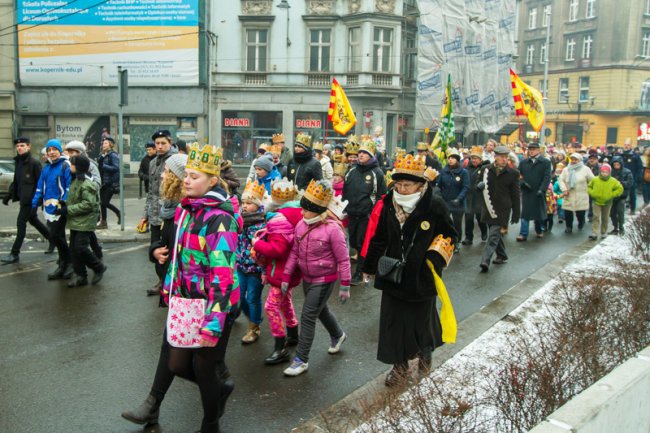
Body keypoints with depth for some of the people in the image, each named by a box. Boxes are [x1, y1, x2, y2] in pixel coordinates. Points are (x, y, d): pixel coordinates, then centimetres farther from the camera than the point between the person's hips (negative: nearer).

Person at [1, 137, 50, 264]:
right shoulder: (18, 162, 11)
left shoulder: (34, 163, -13)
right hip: (23, 198, 9)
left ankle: (14, 254, 0)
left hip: (31, 199, -9)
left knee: (21, 223, -6)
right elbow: (16, 181, 18)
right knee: (33, 220, 18)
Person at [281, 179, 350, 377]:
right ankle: (338, 335, 52)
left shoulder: (332, 229, -23)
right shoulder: (301, 225, -4)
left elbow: (343, 259, -16)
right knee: (321, 310, 24)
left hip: (324, 280, -7)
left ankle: (301, 359, 6)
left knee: (308, 316, -6)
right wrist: (286, 276, 4)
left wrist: (345, 286, -13)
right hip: (307, 278, 7)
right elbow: (294, 253, 5)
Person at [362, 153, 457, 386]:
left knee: (423, 318, 17)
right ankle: (399, 365, 27)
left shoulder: (435, 206, -14)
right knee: (393, 321, 7)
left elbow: (449, 235, -1)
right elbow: (379, 238, 7)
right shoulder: (389, 205, -4)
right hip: (393, 274, 3)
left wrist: (436, 256, -16)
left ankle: (425, 351, 48)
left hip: (422, 276, -2)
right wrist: (369, 266, 13)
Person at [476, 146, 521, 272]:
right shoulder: (485, 169, 3)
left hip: (502, 210, -4)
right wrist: (479, 185, -12)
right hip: (488, 208, 4)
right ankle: (502, 256, 35)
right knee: (496, 234, 17)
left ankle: (485, 260, -14)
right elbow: (477, 184, 14)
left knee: (494, 235, -10)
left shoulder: (513, 173, -4)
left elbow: (516, 195, 0)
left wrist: (516, 213, -1)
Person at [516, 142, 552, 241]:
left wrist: (541, 190, -19)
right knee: (525, 213, -1)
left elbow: (547, 177, -8)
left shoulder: (545, 162, 1)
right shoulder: (523, 162, 9)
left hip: (539, 192, -1)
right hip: (526, 192, 1)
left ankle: (539, 231, 31)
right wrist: (522, 182, -12)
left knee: (539, 212, 12)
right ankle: (523, 234, 1)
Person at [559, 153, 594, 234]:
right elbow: (561, 180, 3)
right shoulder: (566, 169, 9)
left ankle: (581, 224, 33)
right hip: (568, 197, 2)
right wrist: (564, 189, -10)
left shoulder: (585, 169, 1)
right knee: (567, 213, -2)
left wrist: (588, 190, 3)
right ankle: (569, 227, 18)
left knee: (580, 214, 2)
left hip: (581, 197, -2)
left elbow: (592, 181, 5)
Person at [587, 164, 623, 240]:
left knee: (605, 219, 13)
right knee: (596, 217, -10)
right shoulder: (595, 179, -5)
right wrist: (592, 193, -6)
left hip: (607, 203, 1)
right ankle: (594, 234, -14)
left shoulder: (613, 181, -7)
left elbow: (620, 189, 1)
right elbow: (589, 187, 10)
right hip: (596, 202, -1)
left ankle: (603, 233, 26)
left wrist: (612, 195, -9)